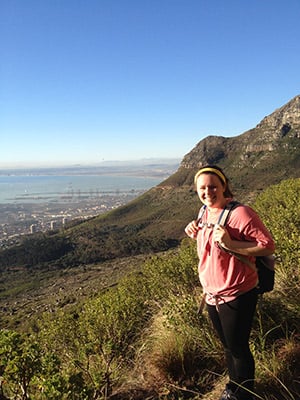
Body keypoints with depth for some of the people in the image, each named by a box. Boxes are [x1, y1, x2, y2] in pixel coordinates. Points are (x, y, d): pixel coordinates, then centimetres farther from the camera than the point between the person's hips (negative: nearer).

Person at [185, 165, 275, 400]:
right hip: (212, 295, 8)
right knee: (227, 346, 25)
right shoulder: (205, 213, 4)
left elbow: (268, 246, -22)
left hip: (236, 297, -8)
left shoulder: (239, 213, -22)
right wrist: (196, 234, -2)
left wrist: (230, 244, -31)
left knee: (238, 348, 11)